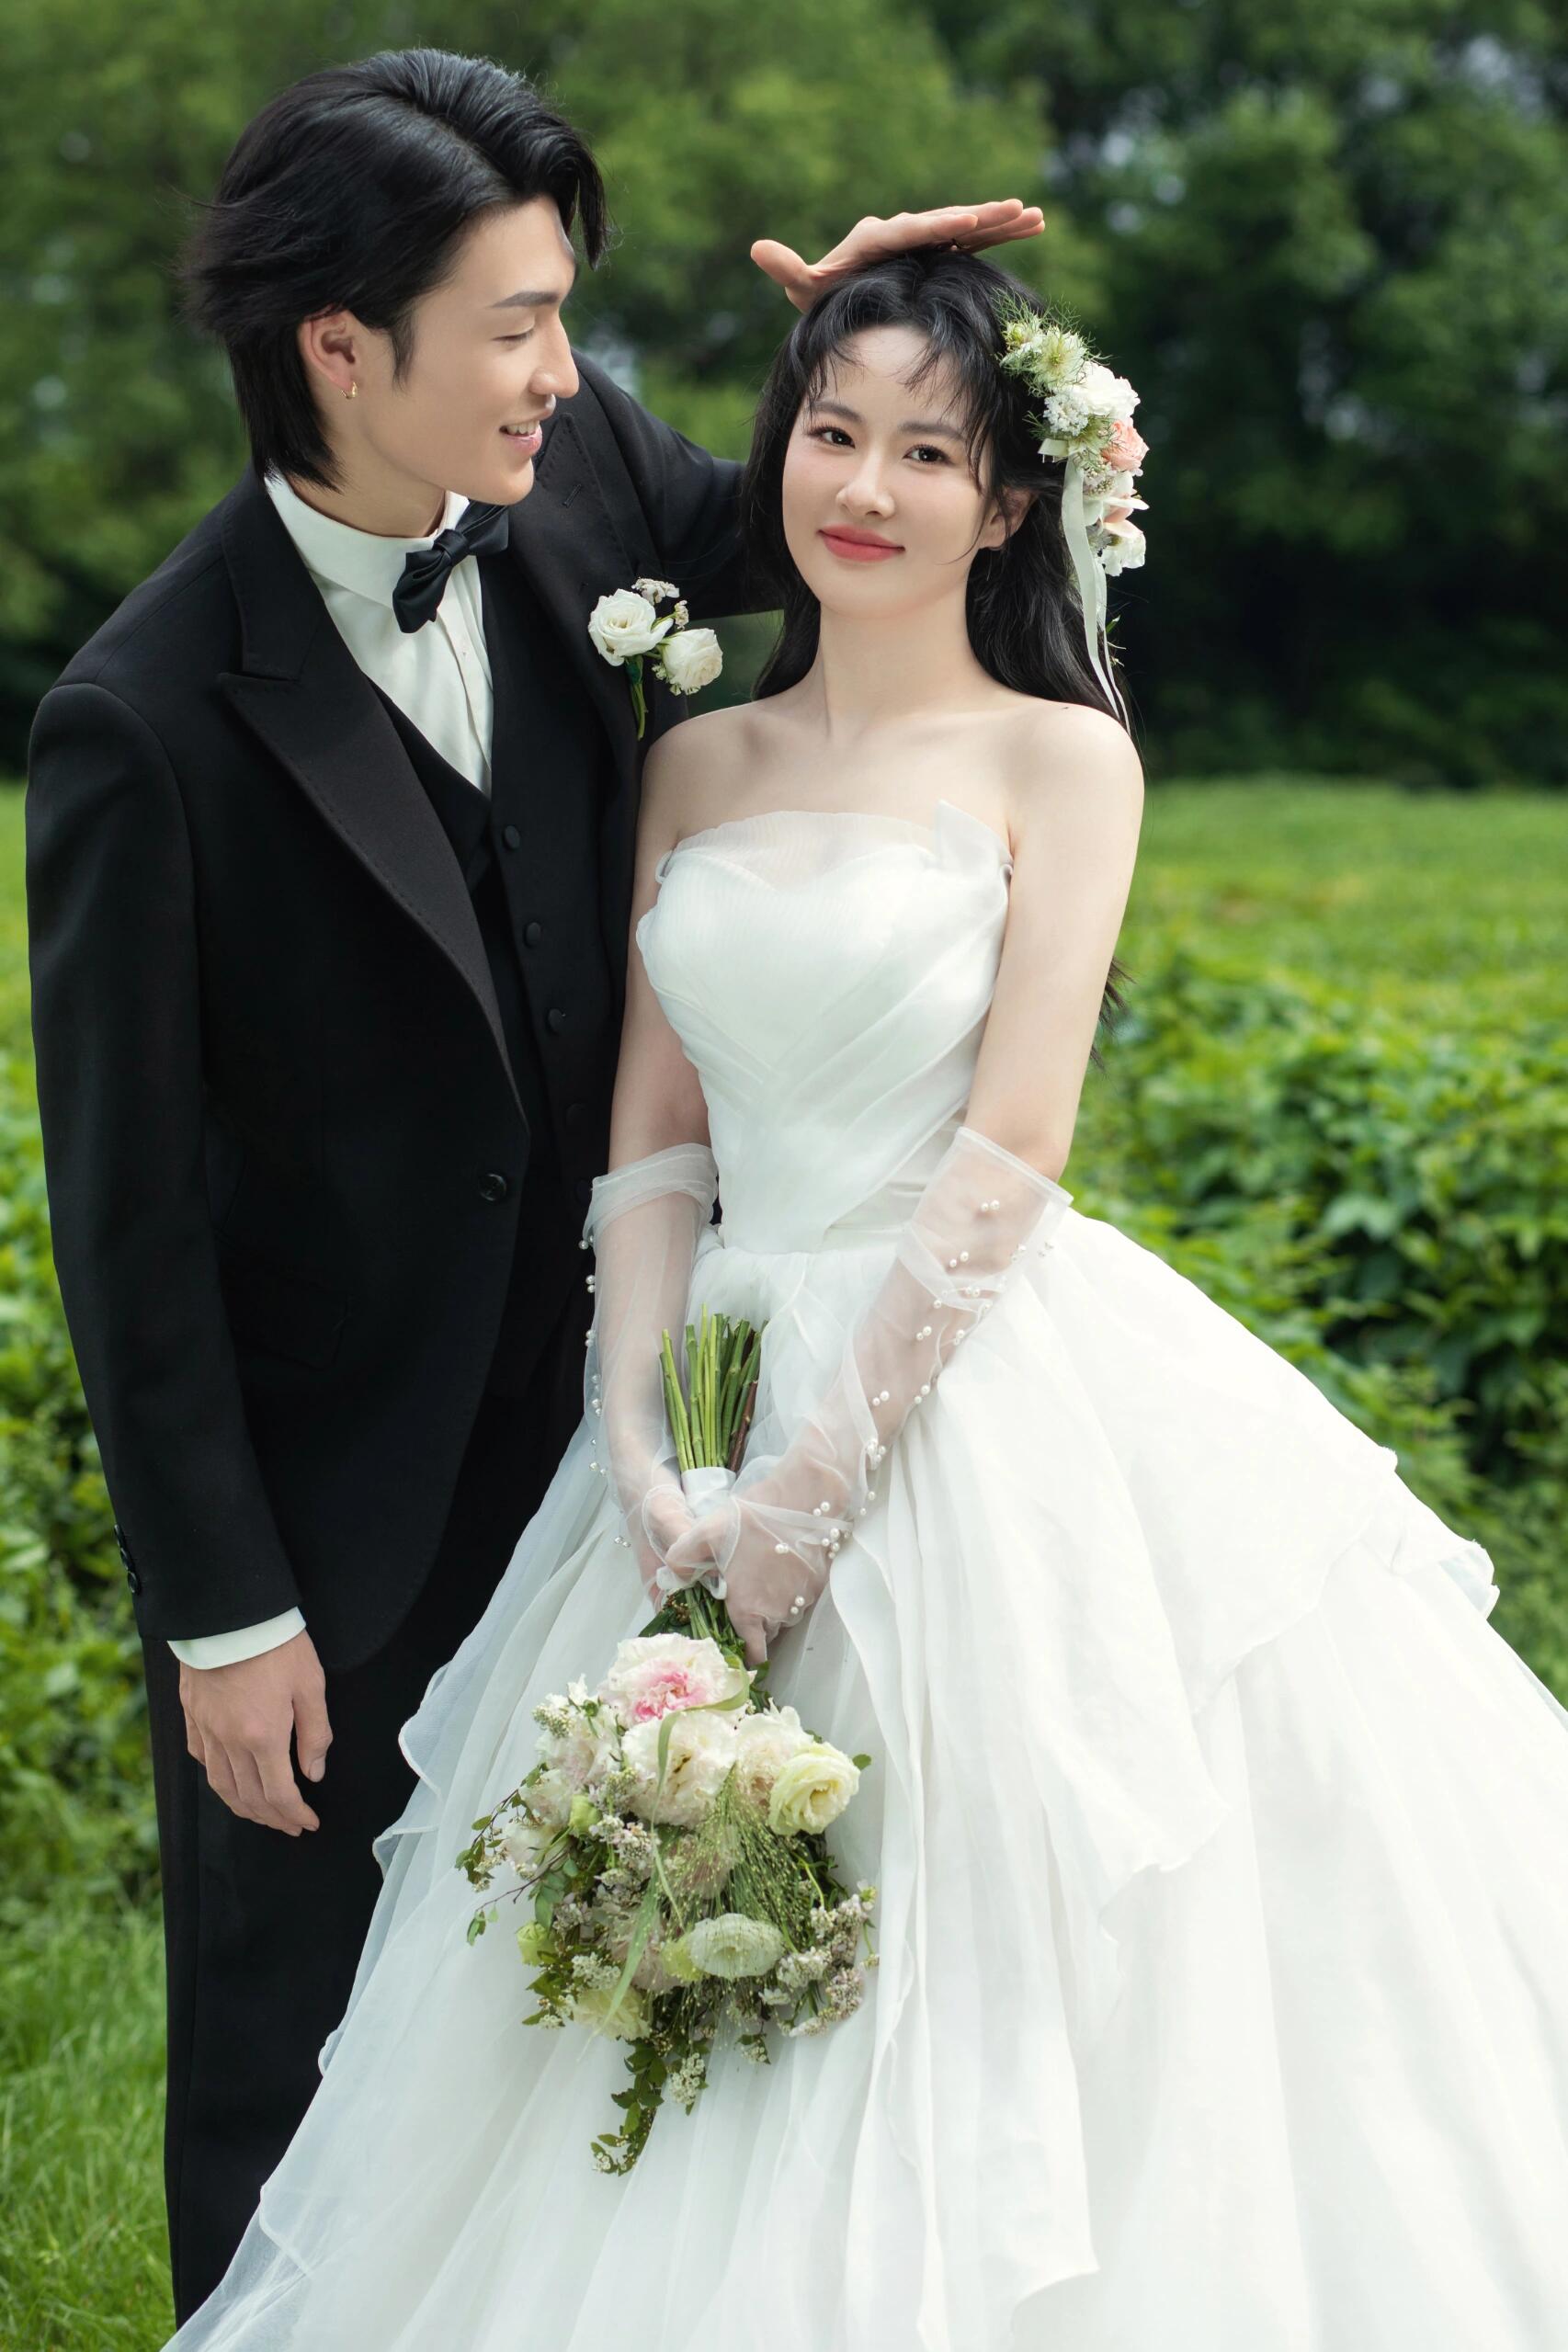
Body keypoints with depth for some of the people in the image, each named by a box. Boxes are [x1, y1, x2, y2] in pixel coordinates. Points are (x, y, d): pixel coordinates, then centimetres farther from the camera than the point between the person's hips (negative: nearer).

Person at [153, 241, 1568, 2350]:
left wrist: (818, 1480, -15)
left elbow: (1012, 1150, -10)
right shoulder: (700, 764, 12)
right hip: (731, 1386, 5)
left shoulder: (1057, 757, -2)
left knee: (985, 2015, -2)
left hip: (984, 1397, -4)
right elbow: (653, 1138, 8)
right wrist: (642, 1451, -6)